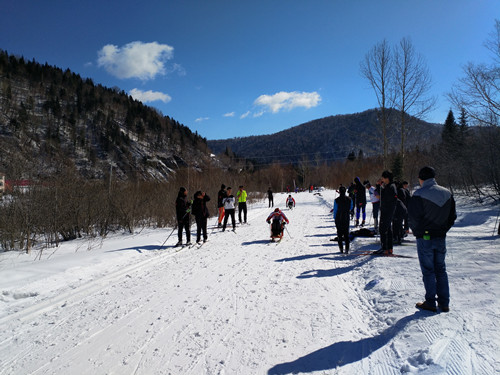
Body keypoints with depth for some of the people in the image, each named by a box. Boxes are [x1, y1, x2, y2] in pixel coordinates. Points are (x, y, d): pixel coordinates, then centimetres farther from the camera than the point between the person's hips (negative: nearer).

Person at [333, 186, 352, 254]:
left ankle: (341, 248, 5)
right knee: (346, 233, 9)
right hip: (347, 219, 3)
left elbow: (335, 210, -8)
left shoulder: (337, 200, -13)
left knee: (339, 233, 8)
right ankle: (347, 249, 5)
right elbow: (350, 209, 9)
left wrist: (335, 218, 4)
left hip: (339, 219, -3)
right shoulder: (349, 199, -2)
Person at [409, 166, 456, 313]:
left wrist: (417, 232, 1)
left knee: (428, 271, 4)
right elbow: (453, 216, 11)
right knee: (441, 269, 14)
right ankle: (444, 303, 18)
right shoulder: (447, 193, 4)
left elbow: (413, 217, -15)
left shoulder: (419, 195, -15)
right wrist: (443, 229, 15)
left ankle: (430, 302, 9)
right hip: (441, 237, 5)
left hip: (425, 238, -5)